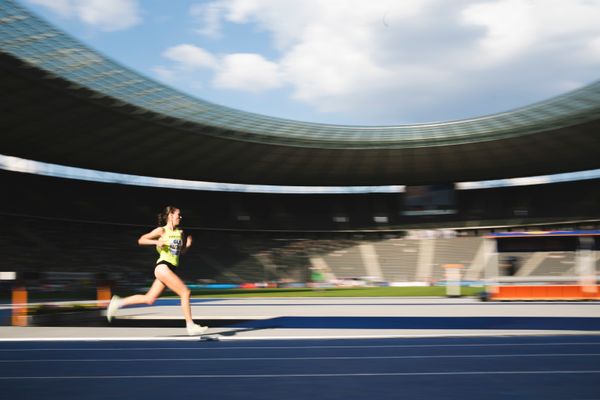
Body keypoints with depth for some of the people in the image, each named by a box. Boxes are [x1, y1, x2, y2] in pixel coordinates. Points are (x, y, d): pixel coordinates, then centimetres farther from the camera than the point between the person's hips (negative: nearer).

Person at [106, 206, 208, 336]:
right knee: (185, 292, -12)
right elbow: (141, 240, -1)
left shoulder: (180, 233, 14)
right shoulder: (161, 230, -3)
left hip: (170, 269, 7)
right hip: (163, 266, -7)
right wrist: (156, 242, -16)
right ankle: (190, 326, -8)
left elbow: (182, 251, 24)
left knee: (149, 299, 7)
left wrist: (187, 245, 3)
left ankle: (118, 302, 17)